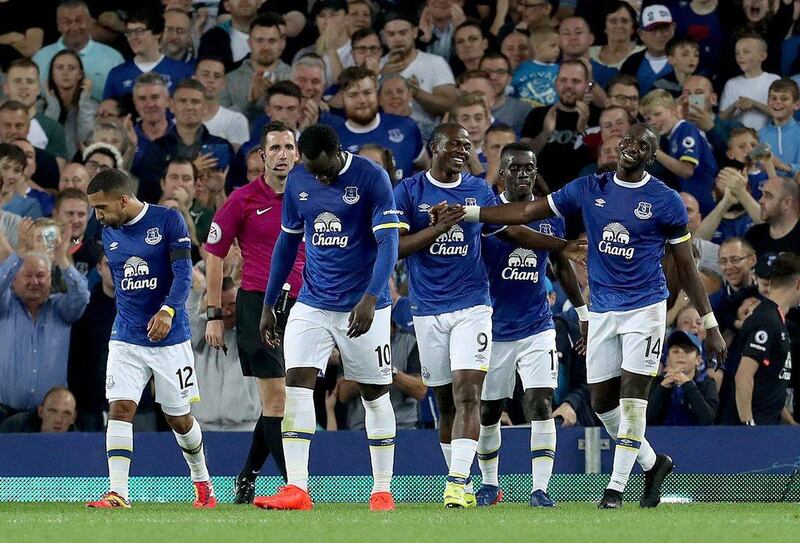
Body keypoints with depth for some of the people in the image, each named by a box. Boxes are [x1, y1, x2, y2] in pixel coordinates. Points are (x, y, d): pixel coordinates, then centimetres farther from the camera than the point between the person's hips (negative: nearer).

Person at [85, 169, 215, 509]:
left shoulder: (168, 221, -10)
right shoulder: (109, 233, 7)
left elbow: (183, 273, -17)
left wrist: (167, 311, -31)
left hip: (170, 337, -4)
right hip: (126, 338, 4)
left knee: (178, 418, 7)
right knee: (120, 408, -14)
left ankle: (202, 481, 32)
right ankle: (117, 492, -19)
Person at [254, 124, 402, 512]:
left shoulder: (371, 178, -12)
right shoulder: (297, 181, 2)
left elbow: (388, 243, -17)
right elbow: (287, 243, 14)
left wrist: (370, 298, -29)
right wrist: (268, 305, 15)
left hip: (362, 305, -4)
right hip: (312, 303, 4)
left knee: (375, 394, 4)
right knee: (297, 383, -11)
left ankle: (382, 490, 13)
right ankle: (296, 490, -15)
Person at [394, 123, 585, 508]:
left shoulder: (479, 191, 9)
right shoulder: (408, 192, 0)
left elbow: (512, 232, 19)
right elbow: (394, 246, -8)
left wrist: (564, 246, 11)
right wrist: (441, 226, -18)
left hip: (472, 306, 0)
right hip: (429, 311, 0)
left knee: (467, 395, -15)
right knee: (445, 402, 7)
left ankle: (458, 482, -22)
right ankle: (459, 479, 19)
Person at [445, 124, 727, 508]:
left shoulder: (665, 201, -3)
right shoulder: (589, 189, 5)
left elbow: (686, 267, 2)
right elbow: (526, 213, 7)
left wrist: (710, 325, 2)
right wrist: (464, 213, 1)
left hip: (645, 307, -4)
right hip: (602, 312, 4)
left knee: (632, 397, -11)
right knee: (602, 401, 6)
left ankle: (616, 487, -6)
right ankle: (652, 463, 26)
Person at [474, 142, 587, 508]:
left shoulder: (550, 216, 3)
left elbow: (563, 267, 16)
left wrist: (584, 313, 17)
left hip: (537, 326, 1)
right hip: (494, 327, -1)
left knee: (541, 404, -12)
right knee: (488, 411, 9)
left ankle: (540, 489, -13)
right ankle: (489, 484, 28)